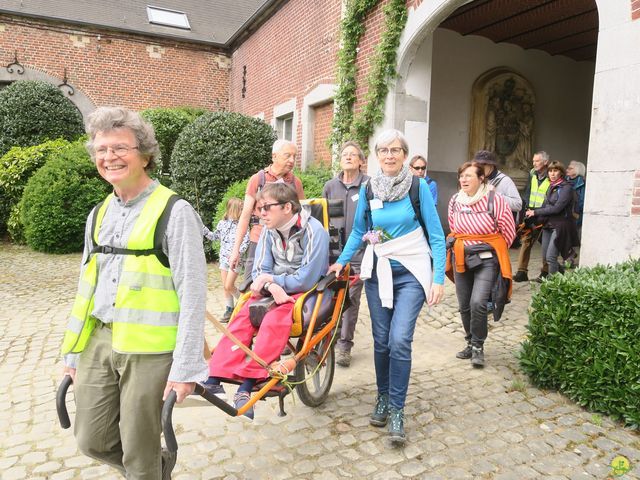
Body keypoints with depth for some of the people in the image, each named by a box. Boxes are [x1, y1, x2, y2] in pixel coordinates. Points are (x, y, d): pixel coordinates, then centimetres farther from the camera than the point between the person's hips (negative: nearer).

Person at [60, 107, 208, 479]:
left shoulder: (174, 212, -11)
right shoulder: (98, 215, 10)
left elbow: (192, 294, -14)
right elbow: (87, 288, 16)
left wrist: (186, 366, -16)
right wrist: (73, 351, 16)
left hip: (149, 349, -6)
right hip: (98, 342, 7)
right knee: (93, 441, 16)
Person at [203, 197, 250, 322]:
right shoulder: (222, 223, 5)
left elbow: (246, 241, -15)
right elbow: (215, 237, 18)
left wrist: (238, 252, -25)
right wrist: (203, 229, 9)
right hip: (224, 258, 5)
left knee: (229, 286, -9)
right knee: (225, 286, 10)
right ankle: (229, 309, 23)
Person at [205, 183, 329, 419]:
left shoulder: (314, 231, -16)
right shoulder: (269, 231, 4)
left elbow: (306, 280, -19)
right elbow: (260, 271, 1)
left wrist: (271, 280, -10)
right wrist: (272, 286, -21)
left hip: (306, 293, -5)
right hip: (276, 291, 6)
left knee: (274, 320, -33)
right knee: (243, 316, -21)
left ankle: (246, 386, -33)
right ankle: (214, 379, -24)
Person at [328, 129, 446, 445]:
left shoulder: (418, 186, -5)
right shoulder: (369, 189, 4)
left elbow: (436, 234, -4)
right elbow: (359, 231, 14)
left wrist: (439, 277, -9)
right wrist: (341, 261, 5)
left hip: (411, 273, -3)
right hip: (377, 272, 3)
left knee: (400, 340, -13)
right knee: (381, 341, 8)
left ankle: (397, 410, 4)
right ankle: (383, 397, 29)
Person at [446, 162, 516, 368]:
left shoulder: (495, 199, -12)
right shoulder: (455, 201, 2)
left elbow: (509, 232, -2)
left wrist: (490, 250, 5)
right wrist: (462, 245, 14)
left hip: (486, 260, -5)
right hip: (460, 259, 5)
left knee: (478, 303, -18)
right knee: (464, 306, 11)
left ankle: (478, 346, 3)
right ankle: (471, 343, 31)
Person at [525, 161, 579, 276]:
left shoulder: (566, 188, -9)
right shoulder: (551, 187, 14)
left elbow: (557, 208, -17)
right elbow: (545, 206, 9)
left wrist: (536, 212, -12)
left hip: (560, 225, -8)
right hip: (548, 225, 8)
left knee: (550, 257, -12)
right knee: (545, 256, 11)